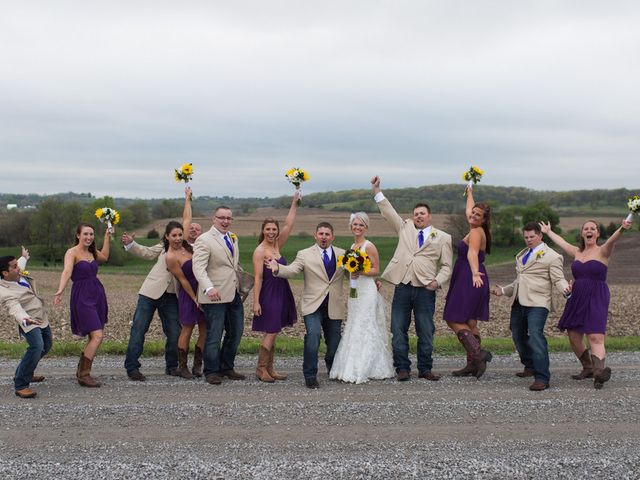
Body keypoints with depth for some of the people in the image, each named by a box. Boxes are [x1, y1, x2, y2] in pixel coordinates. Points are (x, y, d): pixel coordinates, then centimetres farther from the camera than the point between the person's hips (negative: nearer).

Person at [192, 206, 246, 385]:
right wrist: (208, 288, -35)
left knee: (236, 333, 14)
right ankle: (211, 371, 12)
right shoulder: (204, 240, -11)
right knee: (214, 336, -2)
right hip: (215, 296, -8)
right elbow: (199, 268, -21)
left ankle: (227, 368, 28)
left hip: (234, 294, 8)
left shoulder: (233, 238, 14)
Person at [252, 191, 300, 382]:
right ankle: (261, 369, 3)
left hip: (281, 294, 8)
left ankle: (269, 368, 16)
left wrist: (294, 203, 6)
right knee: (271, 333, -6)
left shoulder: (276, 246, 9)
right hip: (269, 295, -8)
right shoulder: (260, 251, -11)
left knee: (273, 333, 10)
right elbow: (258, 278, -15)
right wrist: (256, 302, -17)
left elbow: (288, 225, 8)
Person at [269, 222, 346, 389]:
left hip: (334, 307, 3)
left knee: (334, 344, 11)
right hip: (313, 306, -3)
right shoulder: (304, 255, 1)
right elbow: (291, 270, -14)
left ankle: (332, 369, 43)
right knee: (313, 335, -24)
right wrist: (278, 268, -36)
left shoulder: (343, 254, 10)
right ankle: (310, 375, -11)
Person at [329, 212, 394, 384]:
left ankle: (359, 371, -2)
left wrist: (360, 272, -22)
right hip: (354, 292, 8)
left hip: (367, 292, -8)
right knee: (353, 329, 8)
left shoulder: (369, 246, -9)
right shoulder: (352, 247, 14)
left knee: (364, 330, -5)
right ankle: (351, 369, 13)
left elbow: (376, 270, -11)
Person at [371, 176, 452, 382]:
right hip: (402, 287, 2)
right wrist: (377, 190, 9)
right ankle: (402, 368, 10)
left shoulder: (443, 237, 8)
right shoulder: (405, 228, 14)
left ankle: (425, 369, 15)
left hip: (425, 289, -2)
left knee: (426, 332, 4)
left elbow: (446, 266, 7)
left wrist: (437, 281, -10)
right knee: (398, 331, 2)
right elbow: (388, 212, 14)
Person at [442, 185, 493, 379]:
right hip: (471, 280, 10)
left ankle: (478, 354, -20)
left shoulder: (476, 232, -12)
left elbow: (472, 254, -30)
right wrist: (470, 193, 46)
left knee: (454, 320, -10)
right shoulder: (476, 230, 14)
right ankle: (473, 364, 10)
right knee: (469, 322, 9)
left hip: (469, 281, -10)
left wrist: (475, 274, -44)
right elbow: (468, 210, 34)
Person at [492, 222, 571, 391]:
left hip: (537, 303, -8)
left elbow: (558, 280, -8)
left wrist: (565, 289, -29)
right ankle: (530, 367, 37)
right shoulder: (521, 255, 23)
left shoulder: (552, 256, 0)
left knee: (535, 336, -20)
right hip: (519, 303, 8)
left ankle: (542, 378, -20)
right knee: (518, 336, 16)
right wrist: (503, 290, 22)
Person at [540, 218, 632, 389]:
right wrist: (548, 231, 46)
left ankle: (599, 370, -34)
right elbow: (561, 241, 31)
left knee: (595, 337, -20)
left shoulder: (602, 251, -3)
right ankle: (588, 368, 25)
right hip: (577, 299, 6)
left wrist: (622, 229, -44)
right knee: (574, 337, 8)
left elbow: (612, 240, -24)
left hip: (596, 299, -6)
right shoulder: (577, 252, 13)